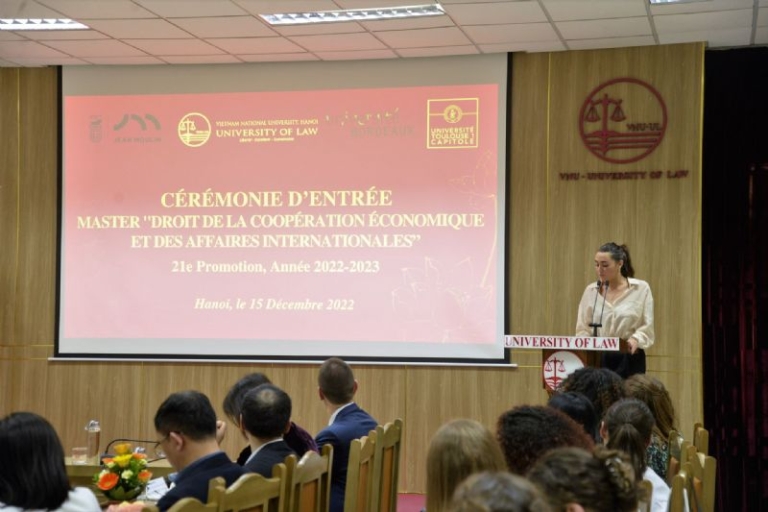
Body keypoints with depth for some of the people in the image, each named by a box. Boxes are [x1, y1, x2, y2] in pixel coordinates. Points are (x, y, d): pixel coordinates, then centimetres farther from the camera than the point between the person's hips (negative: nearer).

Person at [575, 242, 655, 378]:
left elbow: (647, 327, -2)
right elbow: (583, 328, 8)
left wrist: (635, 340, -22)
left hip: (629, 360, -2)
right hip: (598, 359, 2)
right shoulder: (591, 290, 9)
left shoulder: (641, 289, 2)